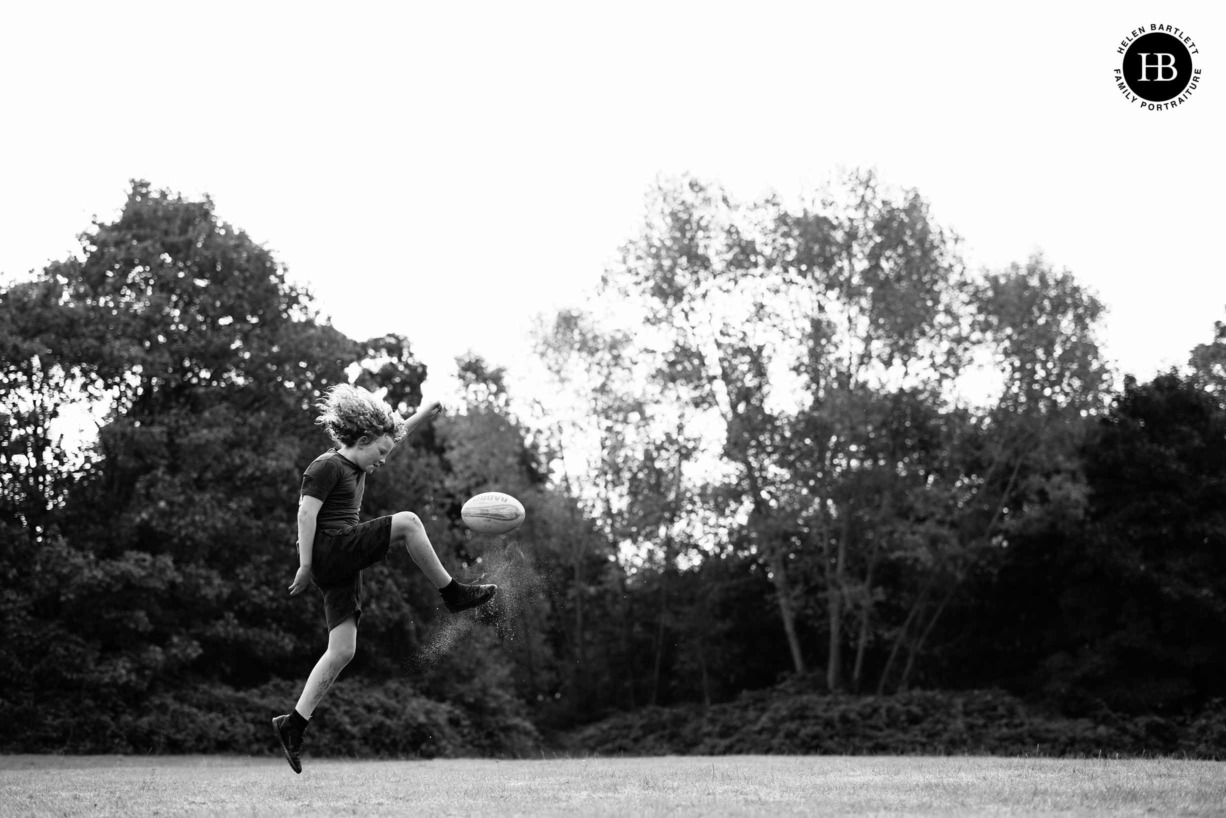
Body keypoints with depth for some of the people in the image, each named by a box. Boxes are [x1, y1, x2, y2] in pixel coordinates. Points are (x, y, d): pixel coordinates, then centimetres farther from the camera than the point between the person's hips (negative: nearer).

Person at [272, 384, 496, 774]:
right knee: (407, 522, -14)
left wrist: (421, 416, 29)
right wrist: (306, 565, -19)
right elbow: (306, 512, -15)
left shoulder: (355, 466, 21)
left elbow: (389, 434, 35)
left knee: (342, 650, 3)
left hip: (342, 565, 10)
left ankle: (293, 724, 3)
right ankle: (453, 594, -7)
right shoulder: (326, 467, -6)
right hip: (329, 549, -10)